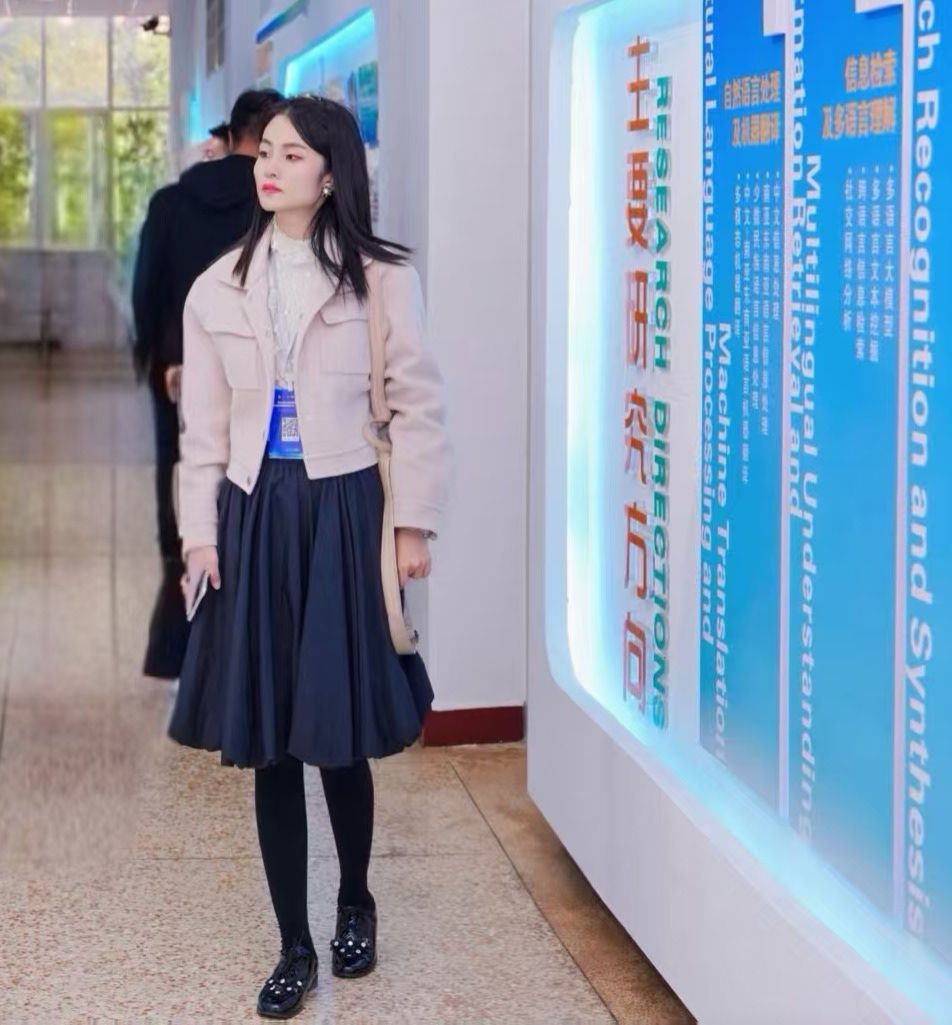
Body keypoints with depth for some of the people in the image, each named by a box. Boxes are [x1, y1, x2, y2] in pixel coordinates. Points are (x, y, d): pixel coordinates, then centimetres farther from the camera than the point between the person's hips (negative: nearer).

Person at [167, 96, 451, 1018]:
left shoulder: (381, 278, -3)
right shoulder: (217, 290, 7)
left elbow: (418, 406, -1)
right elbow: (204, 426, 8)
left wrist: (413, 522, -4)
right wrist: (200, 533, 1)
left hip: (344, 512, -3)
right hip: (255, 517, 3)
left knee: (339, 733, 4)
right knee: (267, 741, 4)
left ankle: (355, 906, 32)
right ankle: (294, 948, 17)